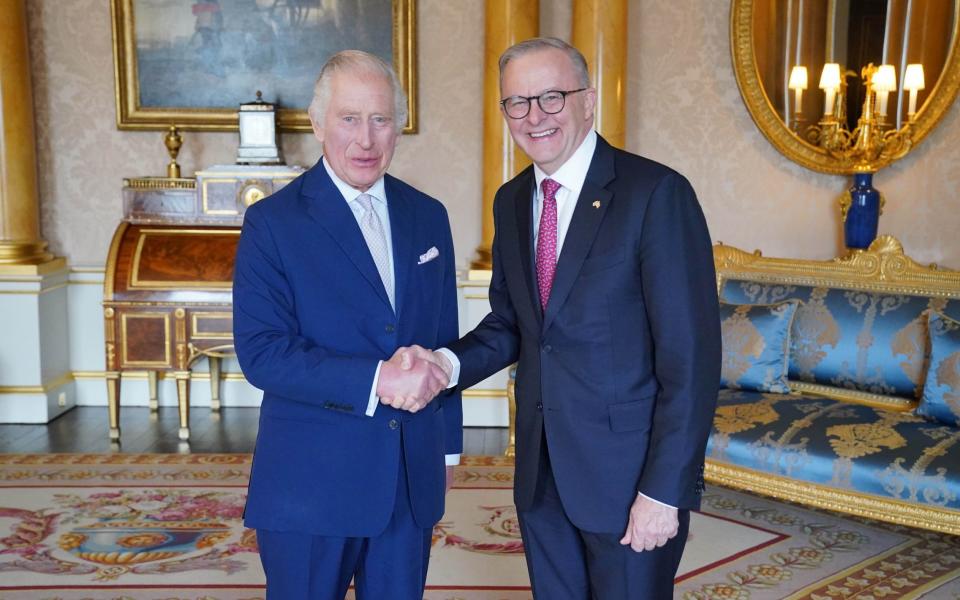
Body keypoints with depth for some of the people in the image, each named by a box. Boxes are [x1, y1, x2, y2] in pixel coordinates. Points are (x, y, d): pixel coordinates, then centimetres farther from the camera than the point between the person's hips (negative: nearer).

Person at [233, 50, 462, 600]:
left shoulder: (429, 217, 7)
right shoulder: (273, 222, -7)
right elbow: (261, 352, -15)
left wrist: (448, 444, 15)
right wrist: (375, 380, -23)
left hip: (412, 481, 4)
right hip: (310, 483, -4)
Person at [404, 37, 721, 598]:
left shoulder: (657, 192, -15)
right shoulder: (512, 201, 6)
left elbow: (691, 356, -16)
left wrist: (664, 490, -17)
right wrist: (449, 362, -7)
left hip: (629, 473, -6)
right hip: (542, 473, 6)